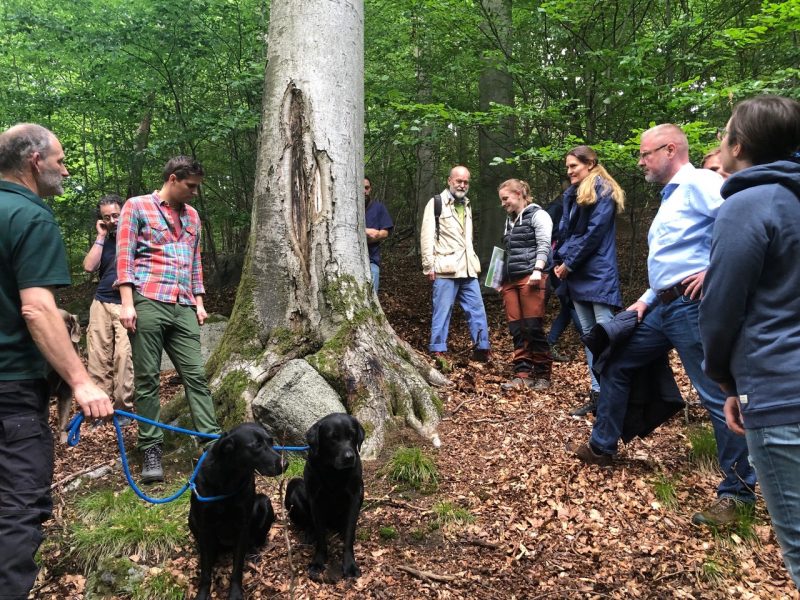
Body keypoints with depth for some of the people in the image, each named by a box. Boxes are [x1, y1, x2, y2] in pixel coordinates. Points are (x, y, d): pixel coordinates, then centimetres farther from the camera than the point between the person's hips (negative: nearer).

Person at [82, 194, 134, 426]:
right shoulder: (103, 241, 17)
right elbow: (89, 267, 2)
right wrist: (100, 237, 2)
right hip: (101, 303, 5)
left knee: (124, 355, -12)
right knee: (98, 355, 0)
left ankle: (124, 407, -5)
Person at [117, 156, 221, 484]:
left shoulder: (192, 215, 20)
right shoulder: (136, 207, 4)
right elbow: (125, 256, -3)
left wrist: (199, 302, 14)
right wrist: (127, 303, -11)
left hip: (183, 308, 5)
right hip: (148, 303, -4)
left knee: (195, 375, 0)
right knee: (146, 378, 0)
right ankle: (151, 450, 6)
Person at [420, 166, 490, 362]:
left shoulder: (466, 205, 20)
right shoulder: (436, 203, -1)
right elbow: (427, 237, -6)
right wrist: (429, 266, -11)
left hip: (467, 270, 6)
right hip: (445, 270, -6)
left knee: (477, 310, 3)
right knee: (442, 311, -3)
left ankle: (481, 349, 10)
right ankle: (437, 351, 4)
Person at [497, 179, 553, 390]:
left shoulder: (538, 215, 2)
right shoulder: (510, 220, 24)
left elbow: (544, 245, -8)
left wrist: (537, 270, -22)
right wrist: (502, 279, 24)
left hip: (530, 278, -7)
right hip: (511, 280, 7)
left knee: (533, 327, -8)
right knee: (516, 330, 0)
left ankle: (542, 375, 0)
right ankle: (523, 375, 2)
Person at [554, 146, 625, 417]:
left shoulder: (603, 192, -7)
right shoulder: (572, 194, 17)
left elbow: (594, 233, -14)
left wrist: (569, 263, -12)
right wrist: (560, 260, 1)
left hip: (598, 275, -8)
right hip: (577, 275, 8)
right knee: (589, 334, 9)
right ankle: (597, 392, 14)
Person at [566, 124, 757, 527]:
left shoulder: (699, 183, -10)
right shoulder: (670, 198, 22)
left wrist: (714, 270, -22)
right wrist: (646, 299, 16)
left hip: (694, 306, -11)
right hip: (664, 307, 11)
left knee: (717, 396, -5)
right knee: (615, 364, 16)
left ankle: (739, 491, 6)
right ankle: (601, 448, 30)